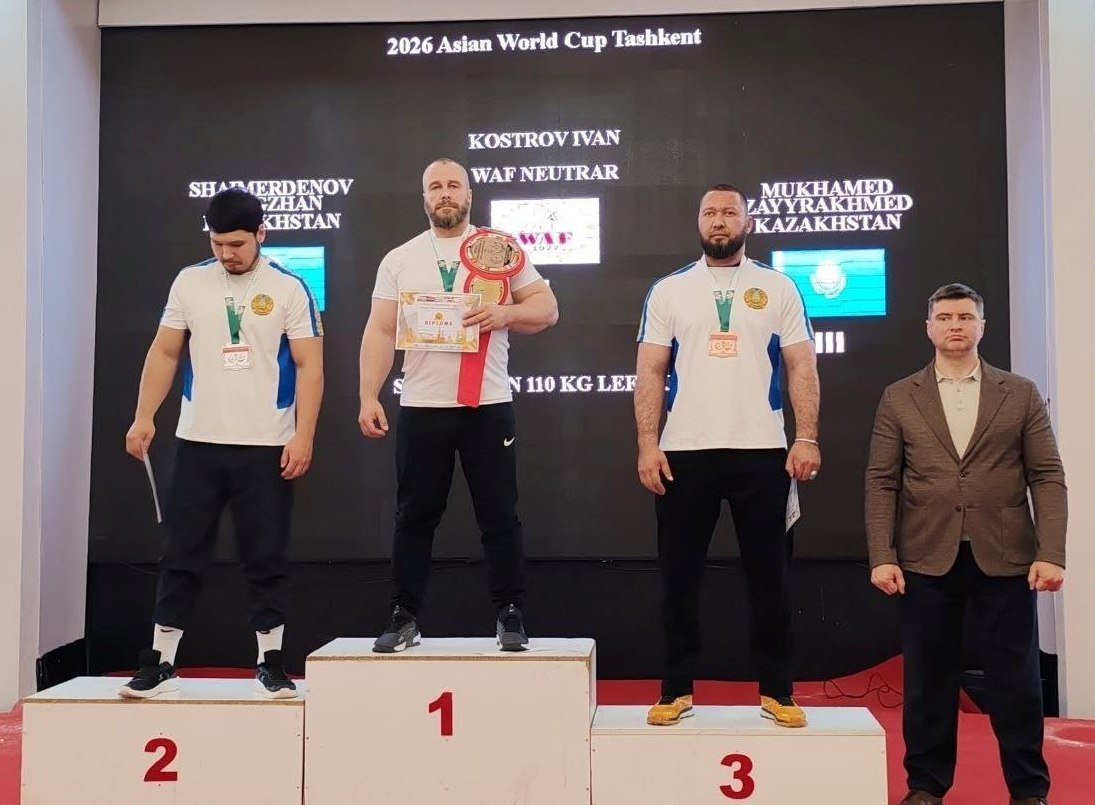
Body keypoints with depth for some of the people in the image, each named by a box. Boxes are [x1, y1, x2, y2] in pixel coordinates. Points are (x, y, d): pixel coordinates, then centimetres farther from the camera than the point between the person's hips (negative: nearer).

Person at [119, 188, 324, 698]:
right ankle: (160, 664, 16)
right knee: (181, 557, 7)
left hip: (267, 447, -2)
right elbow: (165, 353, 10)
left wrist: (303, 436, -13)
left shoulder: (288, 289, -2)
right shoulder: (190, 282, 6)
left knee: (266, 561, 5)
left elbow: (309, 366, -5)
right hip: (198, 444, 2)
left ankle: (270, 665, 15)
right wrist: (144, 417, 1)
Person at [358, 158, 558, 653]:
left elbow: (547, 309, 5)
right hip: (420, 408, 2)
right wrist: (369, 397, -4)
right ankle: (404, 617, 17)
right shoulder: (399, 260, 9)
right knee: (414, 518, 7)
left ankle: (510, 616, 13)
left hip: (489, 406, -1)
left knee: (499, 517, 3)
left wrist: (505, 313, -15)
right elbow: (380, 332, 6)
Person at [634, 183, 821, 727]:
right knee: (679, 577, 6)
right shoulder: (669, 291, 8)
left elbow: (801, 367, 4)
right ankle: (677, 691, 17)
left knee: (768, 576, 6)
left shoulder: (777, 289, 7)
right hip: (684, 452, 1)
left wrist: (807, 438, -8)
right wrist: (647, 444, -6)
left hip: (762, 452, 0)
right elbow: (650, 373, 4)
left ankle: (776, 692, 17)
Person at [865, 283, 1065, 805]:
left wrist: (1050, 553, -8)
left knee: (1016, 679, 6)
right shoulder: (899, 398, 7)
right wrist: (882, 556, -7)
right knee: (928, 679, 7)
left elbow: (1047, 477, 2)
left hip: (1005, 559, 0)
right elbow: (881, 483, 2)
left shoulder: (1021, 394, 8)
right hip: (928, 560, 0)